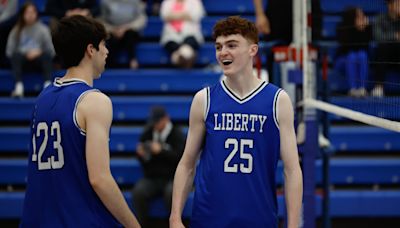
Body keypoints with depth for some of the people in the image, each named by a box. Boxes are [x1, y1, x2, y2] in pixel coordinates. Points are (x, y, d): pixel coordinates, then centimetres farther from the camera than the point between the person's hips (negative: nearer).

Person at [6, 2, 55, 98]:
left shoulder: (43, 29, 4)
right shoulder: (16, 31, 5)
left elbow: (51, 50, -1)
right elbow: (9, 51, 1)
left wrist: (39, 52, -18)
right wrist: (25, 54, -13)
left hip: (38, 59, 0)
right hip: (22, 61, 0)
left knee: (47, 55, -32)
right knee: (16, 56, -33)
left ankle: (48, 85, -45)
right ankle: (19, 86, -44)